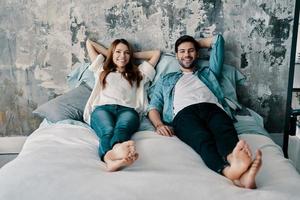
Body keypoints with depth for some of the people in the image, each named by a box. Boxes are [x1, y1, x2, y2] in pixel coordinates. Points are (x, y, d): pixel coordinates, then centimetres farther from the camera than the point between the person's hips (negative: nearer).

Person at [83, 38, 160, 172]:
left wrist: (133, 55, 42)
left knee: (122, 128, -39)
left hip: (128, 109, 0)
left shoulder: (138, 74, 36)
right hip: (102, 108, 0)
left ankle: (109, 155, -72)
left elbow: (156, 53, 42)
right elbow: (89, 42, 44)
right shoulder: (102, 70, 36)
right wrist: (108, 53, 44)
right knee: (108, 131, -38)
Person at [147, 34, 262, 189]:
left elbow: (217, 39, 41)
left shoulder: (208, 72, 37)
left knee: (225, 132, -37)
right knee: (203, 139, -38)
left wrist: (196, 43, 51)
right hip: (184, 112, -2)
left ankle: (233, 158, -69)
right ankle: (229, 171, -67)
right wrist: (159, 124, -2)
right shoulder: (166, 79, 34)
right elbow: (154, 106, 20)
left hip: (212, 107, 2)